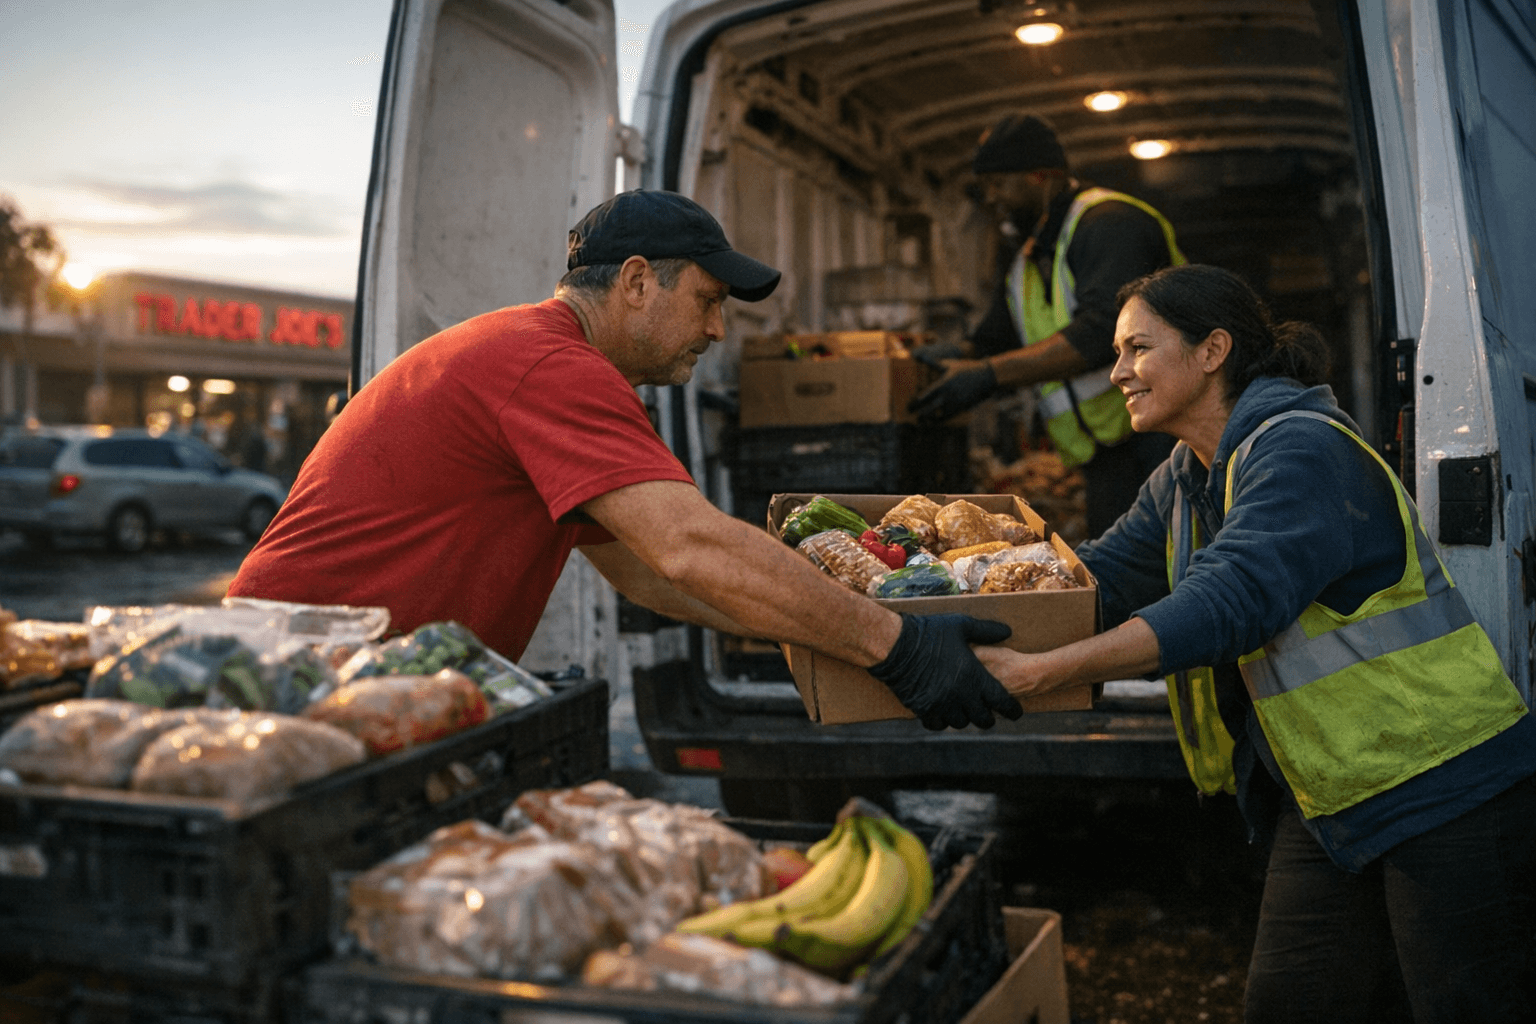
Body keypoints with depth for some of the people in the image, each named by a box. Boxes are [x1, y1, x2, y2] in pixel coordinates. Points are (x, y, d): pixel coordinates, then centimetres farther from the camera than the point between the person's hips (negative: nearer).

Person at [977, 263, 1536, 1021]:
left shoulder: (1301, 451, -20)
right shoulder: (1184, 481, 9)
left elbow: (1229, 604, -33)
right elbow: (1101, 577, 8)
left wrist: (1044, 671, -38)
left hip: (1445, 786, -8)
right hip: (1331, 799, 9)